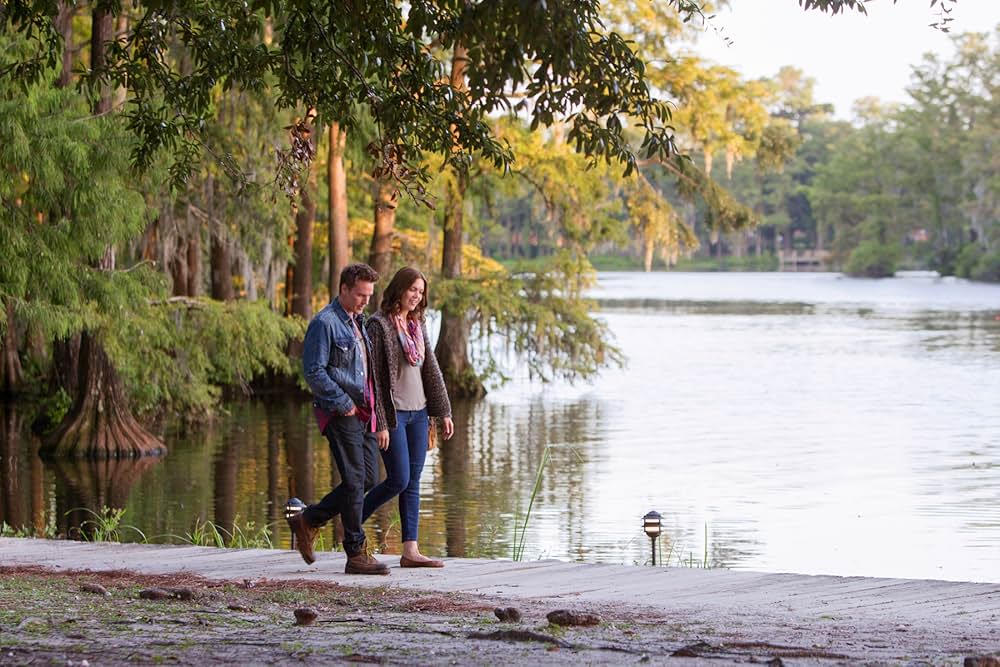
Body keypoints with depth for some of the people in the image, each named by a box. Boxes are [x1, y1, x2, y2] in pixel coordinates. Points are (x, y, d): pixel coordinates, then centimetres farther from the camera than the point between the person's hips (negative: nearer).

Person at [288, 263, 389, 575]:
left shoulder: (357, 322, 17)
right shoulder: (325, 323, -11)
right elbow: (314, 371, -17)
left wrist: (371, 402, 11)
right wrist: (343, 402, -18)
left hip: (362, 412, 9)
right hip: (339, 414, -9)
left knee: (368, 479, 9)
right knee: (355, 480, -8)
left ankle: (308, 520, 21)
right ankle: (357, 554, -3)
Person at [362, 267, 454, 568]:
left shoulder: (418, 325, 12)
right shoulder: (378, 325, -10)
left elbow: (431, 369, 14)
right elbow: (373, 376, -13)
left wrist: (444, 411, 9)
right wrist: (380, 423, -16)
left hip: (418, 412, 7)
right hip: (393, 413, -7)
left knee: (413, 483, 4)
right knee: (399, 480, -9)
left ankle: (410, 551, 4)